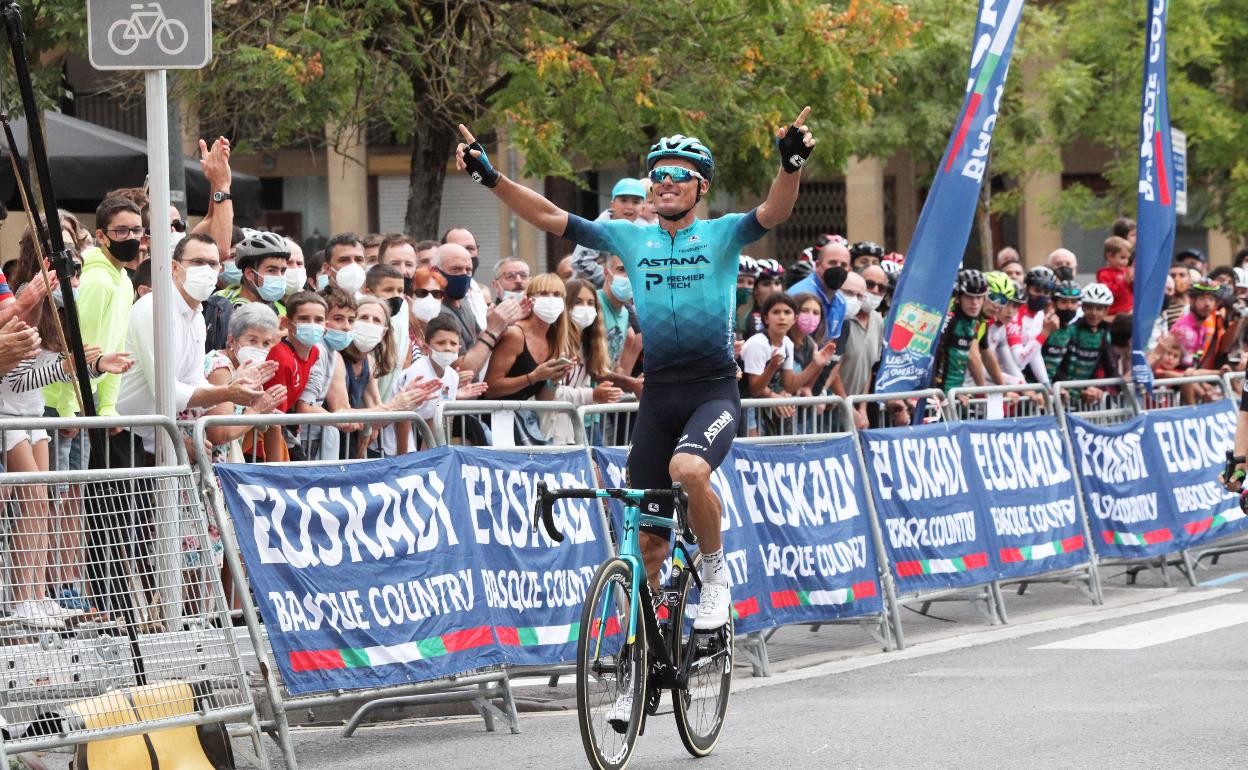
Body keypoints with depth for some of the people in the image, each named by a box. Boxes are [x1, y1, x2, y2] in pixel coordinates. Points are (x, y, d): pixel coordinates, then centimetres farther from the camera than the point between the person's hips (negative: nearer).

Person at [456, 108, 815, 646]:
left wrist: (792, 162, -37)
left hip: (714, 389, -4)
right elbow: (549, 217, 6)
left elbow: (774, 212, -17)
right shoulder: (631, 238, 10)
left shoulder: (722, 234, 2)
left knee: (687, 469, -34)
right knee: (647, 535, 5)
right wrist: (489, 177, -5)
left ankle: (715, 573, -8)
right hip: (658, 393, 4)